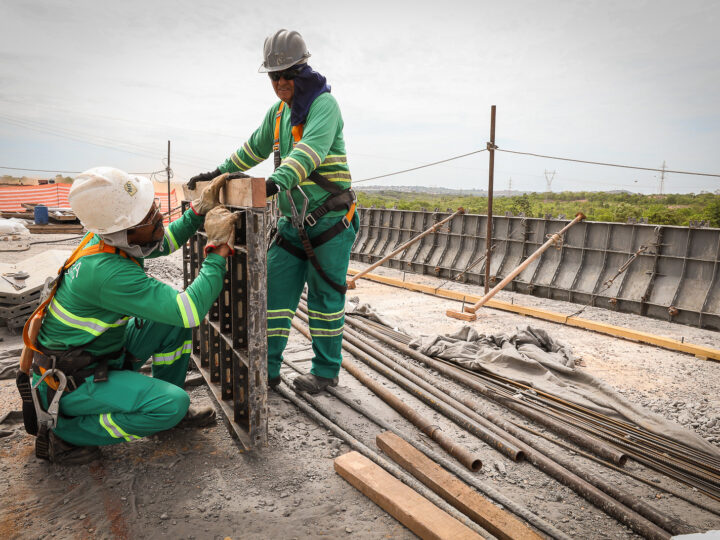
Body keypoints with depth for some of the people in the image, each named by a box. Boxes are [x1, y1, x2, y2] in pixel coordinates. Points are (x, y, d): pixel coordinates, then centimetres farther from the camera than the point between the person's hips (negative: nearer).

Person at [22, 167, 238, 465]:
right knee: (174, 404, -24)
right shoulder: (109, 272, -36)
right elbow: (192, 310, -36)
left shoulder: (109, 237, -8)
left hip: (106, 349, 9)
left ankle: (167, 407, 15)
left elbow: (164, 243, 14)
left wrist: (199, 211, 0)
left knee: (175, 317, 0)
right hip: (71, 382, -9)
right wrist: (219, 248, -31)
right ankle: (63, 433, -4)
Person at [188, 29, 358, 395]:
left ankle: (326, 371, 14)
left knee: (325, 295, -1)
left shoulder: (324, 104, -11)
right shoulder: (278, 112, 14)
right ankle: (268, 368, 13)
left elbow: (311, 149, -29)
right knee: (274, 289, 3)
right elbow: (254, 148, 27)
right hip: (293, 220, 7)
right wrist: (219, 172, 22)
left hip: (330, 220, -7)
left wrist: (278, 180, -44)